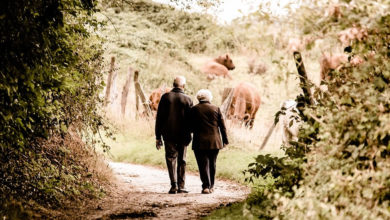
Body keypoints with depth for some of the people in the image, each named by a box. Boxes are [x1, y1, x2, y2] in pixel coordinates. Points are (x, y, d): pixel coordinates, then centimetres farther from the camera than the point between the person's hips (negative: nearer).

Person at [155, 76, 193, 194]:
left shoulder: (165, 97, -1)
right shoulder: (187, 99, -2)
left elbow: (159, 118, -1)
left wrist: (158, 137, 3)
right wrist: (189, 135, 9)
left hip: (168, 134, 0)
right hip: (183, 135, 0)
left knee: (171, 159, 5)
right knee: (181, 160, 9)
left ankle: (174, 185, -7)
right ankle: (181, 186, 7)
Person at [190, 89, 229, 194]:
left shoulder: (194, 110, -2)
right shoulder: (216, 109, 3)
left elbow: (191, 127, 0)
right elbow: (222, 126, 4)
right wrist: (225, 140, 11)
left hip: (200, 142, -2)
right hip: (215, 142, 2)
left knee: (203, 164, -1)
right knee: (212, 164, 13)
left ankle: (205, 186, -11)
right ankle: (211, 186, 19)